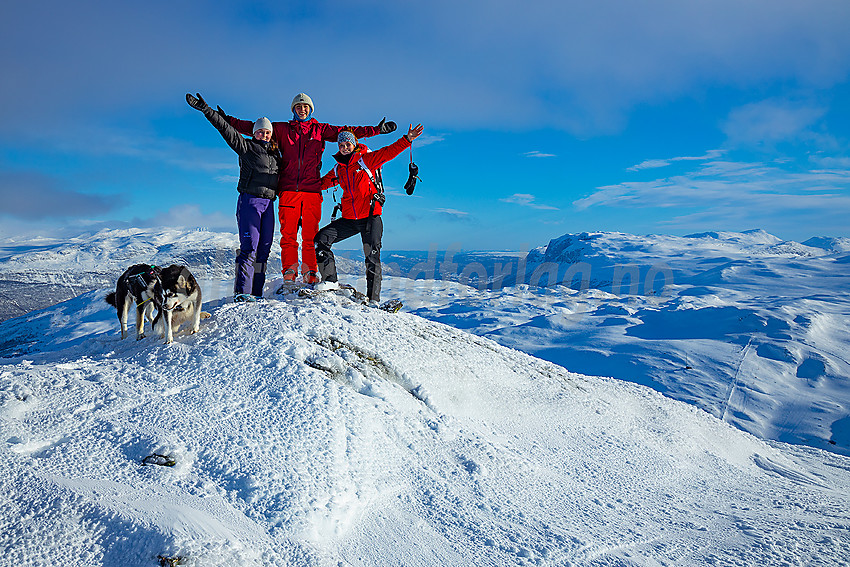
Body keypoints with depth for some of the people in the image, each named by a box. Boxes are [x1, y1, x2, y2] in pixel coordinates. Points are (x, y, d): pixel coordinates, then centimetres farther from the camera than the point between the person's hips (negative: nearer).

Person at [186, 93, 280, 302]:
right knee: (249, 245, -14)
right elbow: (226, 129, -7)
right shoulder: (246, 147, 3)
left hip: (268, 203, 6)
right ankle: (241, 291, -16)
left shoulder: (275, 153, 19)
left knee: (264, 247, 3)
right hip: (249, 200, -6)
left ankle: (256, 292, 6)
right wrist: (207, 110, -14)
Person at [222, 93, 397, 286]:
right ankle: (289, 277, 1)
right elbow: (253, 127, 19)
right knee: (288, 235, -3)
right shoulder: (282, 129, 17)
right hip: (288, 189, 0)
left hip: (312, 190, 0)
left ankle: (311, 276, 2)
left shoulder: (320, 129, 17)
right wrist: (229, 121, 13)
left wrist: (377, 129, 12)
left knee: (310, 236, -4)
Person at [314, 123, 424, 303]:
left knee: (372, 256, -10)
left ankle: (373, 298, -5)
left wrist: (407, 139, -23)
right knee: (321, 239, -4)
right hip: (349, 218, 5)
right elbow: (322, 183, 26)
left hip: (370, 217, -5)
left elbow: (388, 152, -10)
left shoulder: (365, 160, 1)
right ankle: (330, 280, 3)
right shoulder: (338, 169, 15)